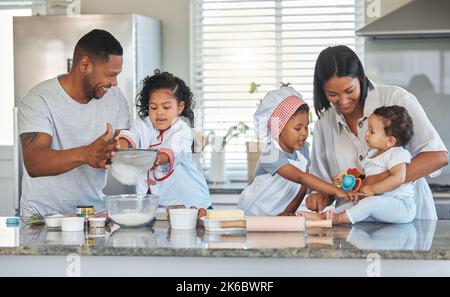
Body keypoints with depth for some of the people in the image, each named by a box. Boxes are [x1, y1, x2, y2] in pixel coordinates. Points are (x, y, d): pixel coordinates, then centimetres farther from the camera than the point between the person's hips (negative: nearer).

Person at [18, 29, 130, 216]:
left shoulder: (115, 98, 5)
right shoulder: (38, 100, -10)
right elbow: (33, 163, -22)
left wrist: (109, 156, -23)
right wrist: (85, 154, -38)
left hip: (95, 211, 4)